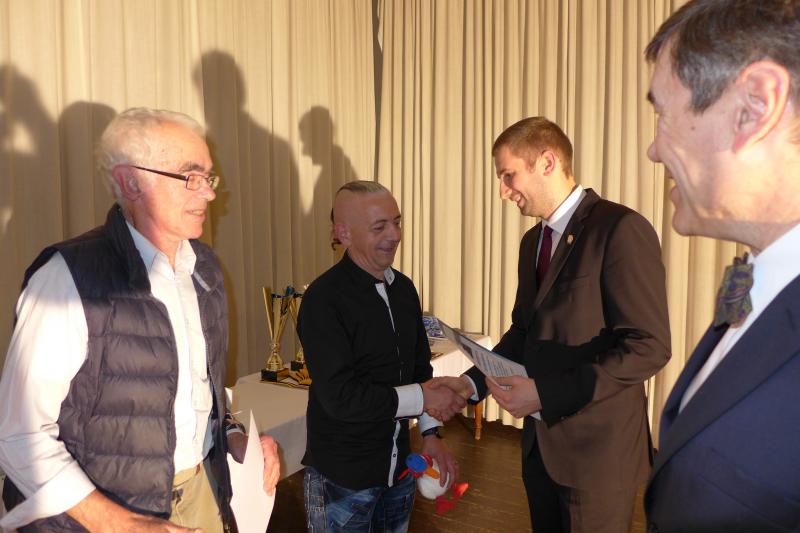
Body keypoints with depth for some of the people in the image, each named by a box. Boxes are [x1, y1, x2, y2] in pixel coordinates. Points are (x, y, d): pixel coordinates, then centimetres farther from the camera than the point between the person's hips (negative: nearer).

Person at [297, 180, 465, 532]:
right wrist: (422, 397, -19)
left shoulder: (403, 288, 3)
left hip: (398, 466, 7)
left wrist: (430, 433, 5)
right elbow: (339, 396, -24)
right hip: (343, 478, -6)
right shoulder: (323, 299, -20)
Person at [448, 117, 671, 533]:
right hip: (541, 440, 7)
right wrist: (473, 382, 0)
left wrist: (546, 393, -24)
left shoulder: (621, 229, -16)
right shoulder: (533, 241, 10)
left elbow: (649, 347, -21)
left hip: (596, 449, -7)